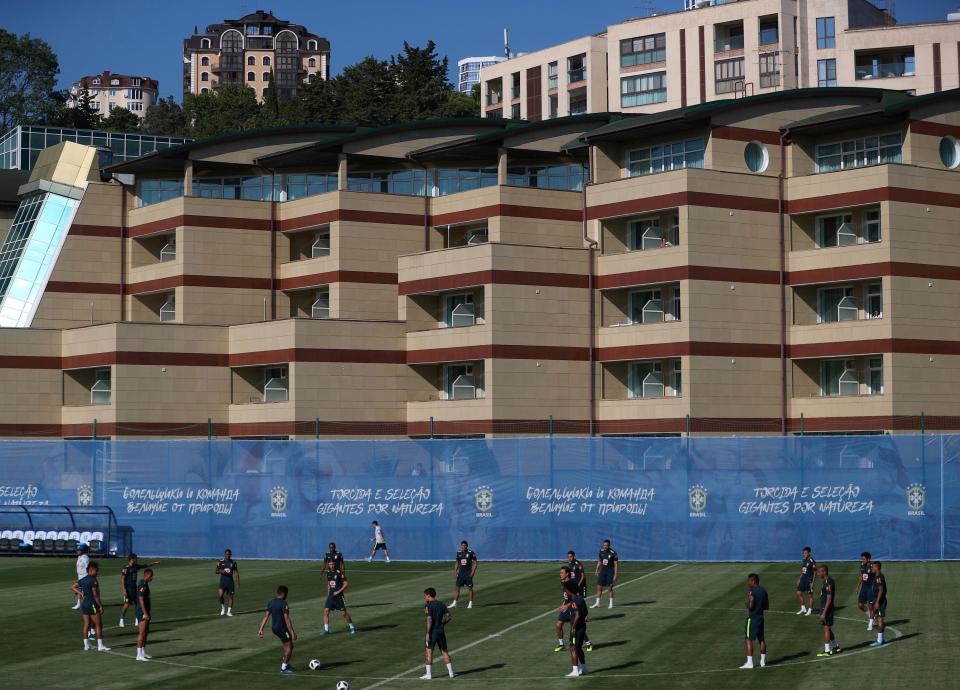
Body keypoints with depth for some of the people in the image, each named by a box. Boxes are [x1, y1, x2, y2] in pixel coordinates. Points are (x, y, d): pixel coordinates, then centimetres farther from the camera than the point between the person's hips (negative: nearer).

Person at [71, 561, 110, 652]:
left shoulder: (83, 579, 7)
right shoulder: (93, 580, -16)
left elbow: (73, 587, 17)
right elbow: (95, 595, -18)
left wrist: (81, 593, 11)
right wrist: (101, 605, -11)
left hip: (84, 603, 8)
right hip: (92, 604, -8)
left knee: (86, 625, 12)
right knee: (98, 625, -2)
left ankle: (86, 644, 15)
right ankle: (100, 645, -3)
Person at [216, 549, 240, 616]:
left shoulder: (233, 562, 3)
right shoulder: (220, 562, 0)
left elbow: (236, 572, 8)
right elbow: (216, 571, 4)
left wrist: (238, 581, 1)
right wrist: (221, 571, -17)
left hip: (230, 581, 2)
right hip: (223, 580, -2)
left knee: (230, 596, 3)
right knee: (221, 594, -20)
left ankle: (229, 611, 15)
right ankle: (223, 607, 4)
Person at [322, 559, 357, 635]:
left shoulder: (339, 573, -11)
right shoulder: (328, 573, 8)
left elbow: (346, 584, -11)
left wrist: (338, 592, -16)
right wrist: (328, 594, 16)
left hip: (338, 596, -5)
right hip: (331, 595, 5)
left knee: (344, 613, -1)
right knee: (326, 611, -6)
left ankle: (352, 627, 17)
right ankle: (326, 629, 1)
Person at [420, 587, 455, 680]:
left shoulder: (429, 605, -10)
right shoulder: (442, 604, 8)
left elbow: (429, 620, -19)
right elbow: (449, 616, 7)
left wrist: (427, 633, -19)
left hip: (432, 631, -6)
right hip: (441, 631, 6)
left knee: (429, 652, -1)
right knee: (444, 651, 12)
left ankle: (428, 674, -2)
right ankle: (451, 672, 14)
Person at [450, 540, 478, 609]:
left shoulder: (471, 553, -6)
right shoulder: (459, 553, 8)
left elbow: (475, 563, -4)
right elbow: (457, 562, 18)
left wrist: (472, 572, -12)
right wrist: (455, 570, 6)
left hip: (468, 573, -4)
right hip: (461, 573, 4)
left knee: (469, 588, 1)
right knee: (457, 587, 0)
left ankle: (470, 603, 9)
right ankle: (454, 603, 4)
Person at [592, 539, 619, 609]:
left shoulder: (613, 553, -12)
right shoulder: (601, 551, 4)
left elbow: (616, 564, -9)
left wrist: (615, 575, -13)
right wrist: (597, 570, 14)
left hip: (610, 572, -5)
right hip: (602, 571, 5)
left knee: (609, 588, 0)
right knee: (599, 587, 2)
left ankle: (611, 603, 13)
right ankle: (597, 603, 9)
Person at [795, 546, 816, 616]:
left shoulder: (812, 562, -13)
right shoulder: (803, 560, 10)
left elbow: (815, 572, -12)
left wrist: (812, 582, -16)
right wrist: (799, 579, 17)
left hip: (809, 580, -8)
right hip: (803, 579, 8)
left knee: (810, 595, 3)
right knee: (798, 593, 4)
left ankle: (809, 610, 12)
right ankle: (803, 608, 17)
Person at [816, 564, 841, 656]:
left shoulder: (828, 583, -19)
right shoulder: (826, 581, 12)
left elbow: (829, 599, -22)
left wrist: (824, 613, -23)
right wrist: (823, 612, 23)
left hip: (827, 609, -10)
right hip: (824, 608, 10)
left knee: (826, 629, -5)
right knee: (828, 629, 18)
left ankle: (826, 651, -1)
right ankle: (836, 646, 28)